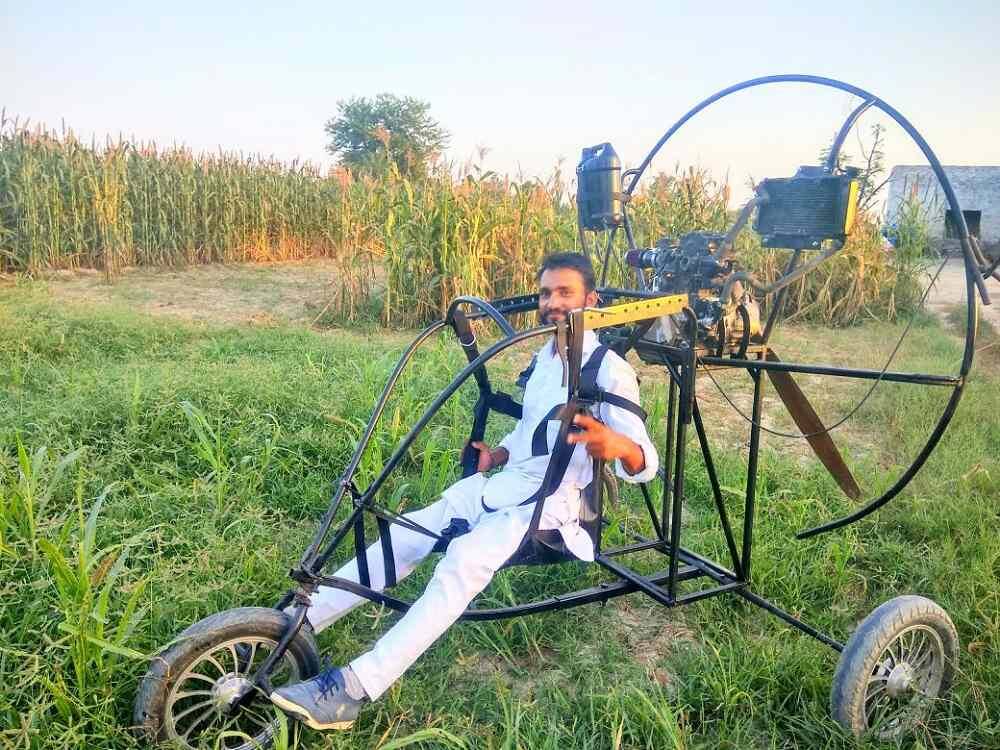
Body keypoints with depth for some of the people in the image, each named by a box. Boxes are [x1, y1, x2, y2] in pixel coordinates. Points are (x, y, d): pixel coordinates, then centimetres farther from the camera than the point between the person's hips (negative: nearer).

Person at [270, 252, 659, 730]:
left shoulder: (609, 369, -10)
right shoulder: (543, 356, 16)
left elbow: (645, 463, -19)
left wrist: (617, 444, -41)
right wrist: (498, 452, 11)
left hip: (552, 499, -8)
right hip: (501, 483, 8)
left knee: (464, 560, -33)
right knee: (402, 536, -7)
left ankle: (353, 689, -37)